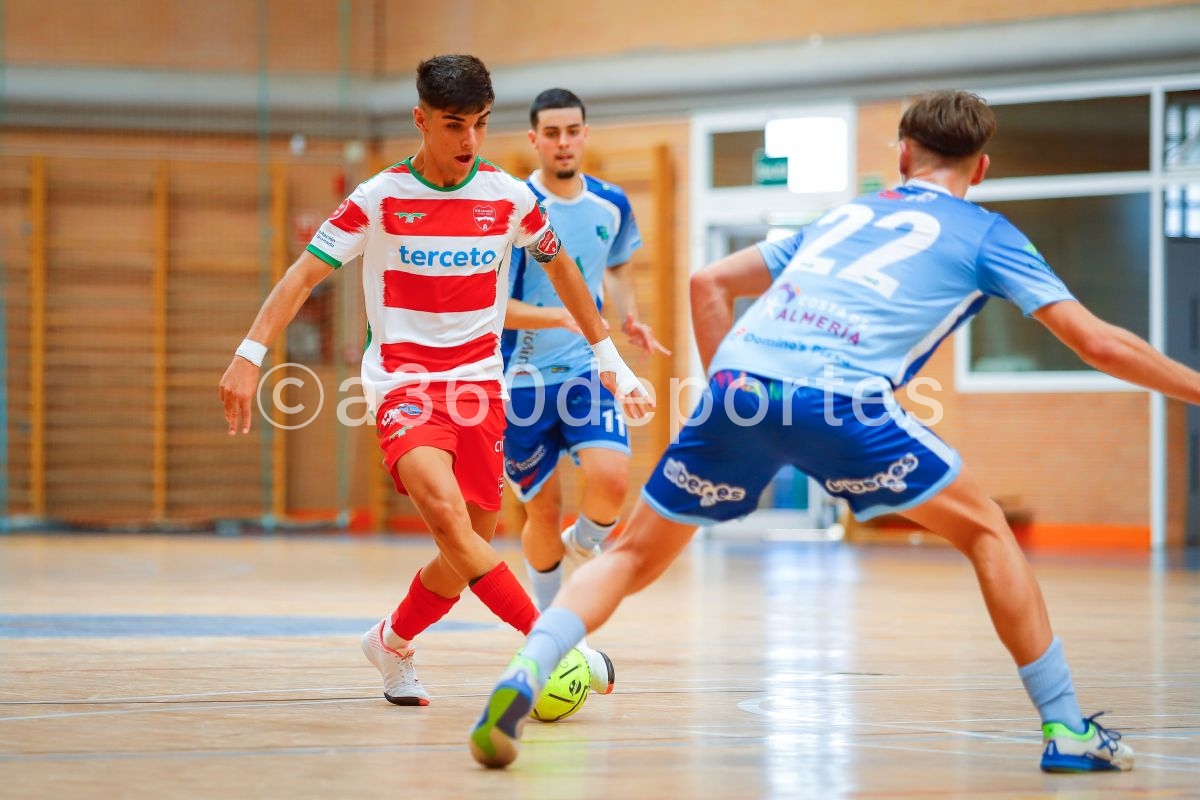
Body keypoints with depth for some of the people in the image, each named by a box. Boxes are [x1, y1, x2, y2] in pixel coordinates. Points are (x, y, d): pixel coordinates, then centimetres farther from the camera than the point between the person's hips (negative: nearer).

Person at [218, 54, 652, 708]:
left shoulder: (507, 196, 1)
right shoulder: (379, 198, -7)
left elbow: (560, 267, 18)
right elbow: (306, 273, -6)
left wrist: (607, 356, 21)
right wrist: (249, 356, -17)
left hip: (480, 384, 4)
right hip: (402, 382, -4)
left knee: (472, 547, 4)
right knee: (445, 511, -29)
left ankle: (391, 644, 31)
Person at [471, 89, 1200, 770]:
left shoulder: (847, 215, 33)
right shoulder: (983, 235, 19)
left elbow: (710, 283, 32)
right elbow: (1094, 340, 13)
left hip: (736, 381, 4)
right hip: (834, 401, -4)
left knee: (635, 557, 16)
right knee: (986, 532, 15)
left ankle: (524, 676, -7)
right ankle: (1066, 730, 12)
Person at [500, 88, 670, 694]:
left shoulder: (611, 205, 1)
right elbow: (495, 306, -15)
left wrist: (629, 319, 3)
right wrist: (564, 316, -29)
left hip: (586, 371, 2)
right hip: (524, 376, -2)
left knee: (611, 480, -21)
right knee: (543, 512, 3)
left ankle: (582, 543, 15)